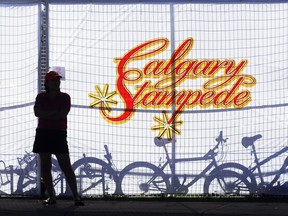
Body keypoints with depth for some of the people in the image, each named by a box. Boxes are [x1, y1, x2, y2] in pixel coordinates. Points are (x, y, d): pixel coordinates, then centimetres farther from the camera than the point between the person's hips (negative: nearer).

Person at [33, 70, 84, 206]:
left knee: (66, 167, -5)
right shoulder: (41, 96, 8)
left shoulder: (65, 97, 2)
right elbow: (37, 112, -7)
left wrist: (45, 115, -7)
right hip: (43, 133, 3)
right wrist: (54, 112, -12)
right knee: (45, 167, 2)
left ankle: (76, 196, -4)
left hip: (59, 134, -3)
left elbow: (63, 114, -12)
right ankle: (51, 197, 9)